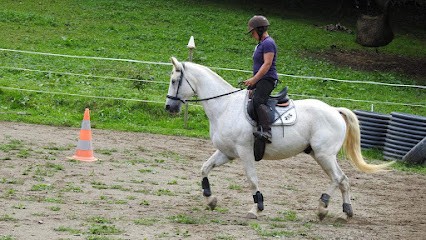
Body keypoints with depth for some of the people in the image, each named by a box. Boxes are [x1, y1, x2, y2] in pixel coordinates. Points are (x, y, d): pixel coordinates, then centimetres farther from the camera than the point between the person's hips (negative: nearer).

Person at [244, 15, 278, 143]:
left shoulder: (268, 43, -12)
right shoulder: (260, 44, 20)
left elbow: (267, 64, -19)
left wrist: (254, 79, -21)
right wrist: (252, 80, 21)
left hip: (267, 79, -11)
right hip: (260, 80, 11)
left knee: (258, 101, -29)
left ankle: (266, 131, -42)